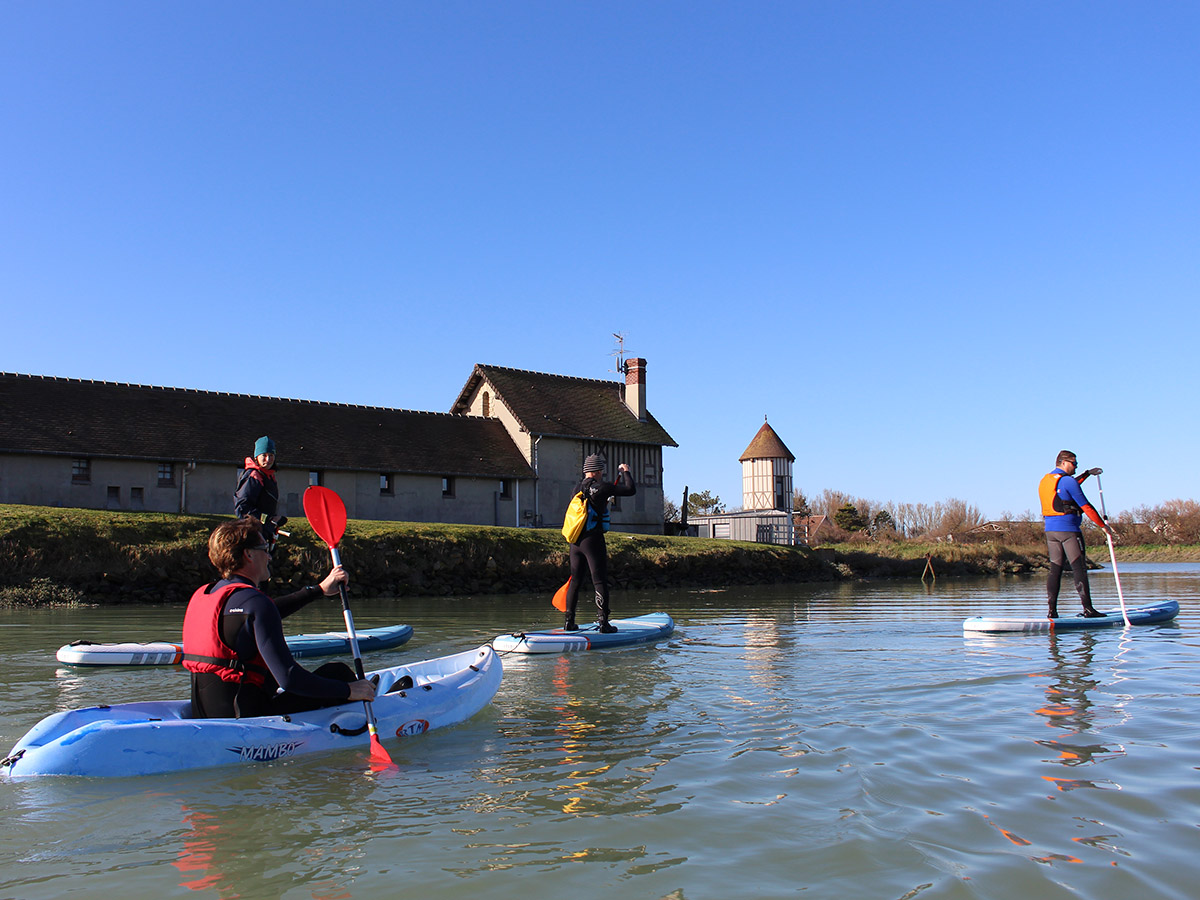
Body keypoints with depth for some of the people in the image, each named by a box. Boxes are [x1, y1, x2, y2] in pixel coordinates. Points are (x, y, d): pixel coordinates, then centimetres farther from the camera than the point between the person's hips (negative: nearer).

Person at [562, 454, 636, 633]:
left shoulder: (577, 489, 10)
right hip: (593, 541, -6)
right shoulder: (601, 488, -8)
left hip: (575, 542, 6)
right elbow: (631, 490, -5)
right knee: (600, 582, -1)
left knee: (574, 581, 12)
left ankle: (569, 622, 14)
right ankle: (603, 622, -2)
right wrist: (625, 472, 11)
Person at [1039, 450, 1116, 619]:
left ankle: (1051, 610, 3)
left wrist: (1086, 473, 38)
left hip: (1050, 530, 7)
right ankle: (1088, 609, -4)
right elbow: (1086, 507, -10)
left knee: (1055, 569, 7)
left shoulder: (1045, 480, 14)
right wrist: (1103, 525, -2)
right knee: (1079, 569, -4)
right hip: (1069, 529, -7)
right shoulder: (1068, 481, -11)